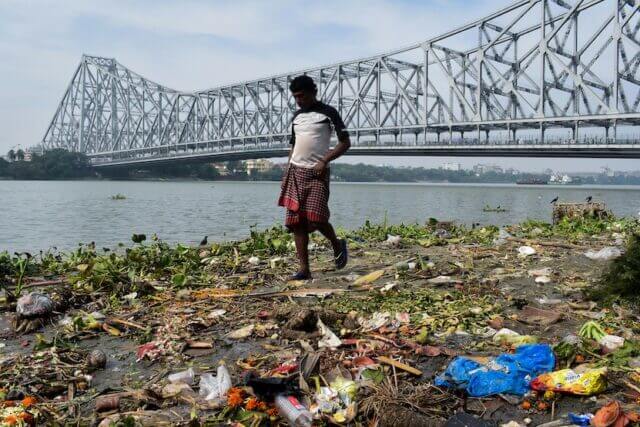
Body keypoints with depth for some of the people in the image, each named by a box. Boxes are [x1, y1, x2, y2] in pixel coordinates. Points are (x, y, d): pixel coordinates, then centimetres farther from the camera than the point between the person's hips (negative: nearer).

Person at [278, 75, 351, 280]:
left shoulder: (328, 112, -1)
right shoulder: (296, 116, 16)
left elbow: (345, 142, -5)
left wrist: (324, 161, -15)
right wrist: (286, 173, 13)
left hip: (317, 172, -6)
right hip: (296, 171, 6)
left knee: (316, 218, -15)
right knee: (296, 221, -1)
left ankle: (337, 245, 16)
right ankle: (304, 269, 4)